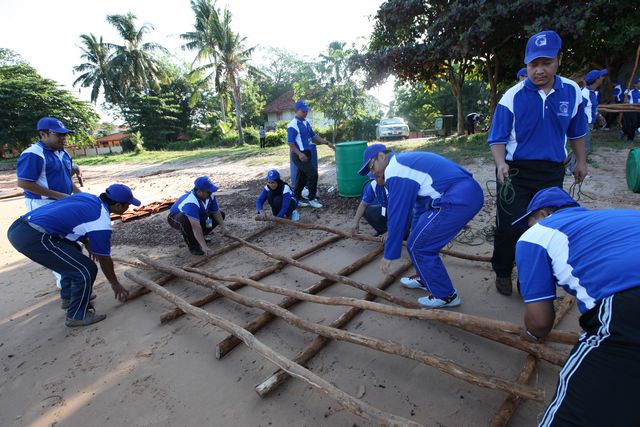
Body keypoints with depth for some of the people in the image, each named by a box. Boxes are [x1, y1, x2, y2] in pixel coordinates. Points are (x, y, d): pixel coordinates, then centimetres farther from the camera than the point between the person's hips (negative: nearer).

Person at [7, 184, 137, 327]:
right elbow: (104, 259, 2)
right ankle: (77, 315, 14)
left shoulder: (87, 197, 13)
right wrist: (115, 284, 18)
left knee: (73, 255, 28)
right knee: (86, 270, -4)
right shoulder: (102, 223, -9)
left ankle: (69, 297, 42)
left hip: (17, 227, 10)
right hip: (33, 237, -10)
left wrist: (88, 244, 44)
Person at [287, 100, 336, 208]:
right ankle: (312, 199, 0)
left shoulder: (307, 122, 11)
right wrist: (299, 154, -28)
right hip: (299, 155, -8)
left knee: (302, 177, 12)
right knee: (313, 173, -13)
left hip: (306, 154, 8)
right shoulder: (293, 125, -14)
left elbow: (314, 136, 19)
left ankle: (296, 199, 24)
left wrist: (327, 142, 10)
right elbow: (290, 143, -17)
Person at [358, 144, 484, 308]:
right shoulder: (407, 161, 24)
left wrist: (389, 255, -1)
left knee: (417, 245, 1)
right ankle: (426, 280, 37)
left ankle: (446, 296, 14)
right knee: (423, 239, 22)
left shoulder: (395, 170, -6)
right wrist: (415, 233, 41)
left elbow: (397, 215, -9)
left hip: (459, 200, -10)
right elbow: (420, 205, 32)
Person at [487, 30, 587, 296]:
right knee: (510, 227, -1)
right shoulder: (512, 97, -11)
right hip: (516, 172, -3)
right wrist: (501, 163, -26)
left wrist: (581, 161, 19)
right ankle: (502, 272, 20)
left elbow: (576, 132, 14)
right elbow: (498, 139, -9)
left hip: (552, 173, 4)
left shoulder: (572, 92, 0)